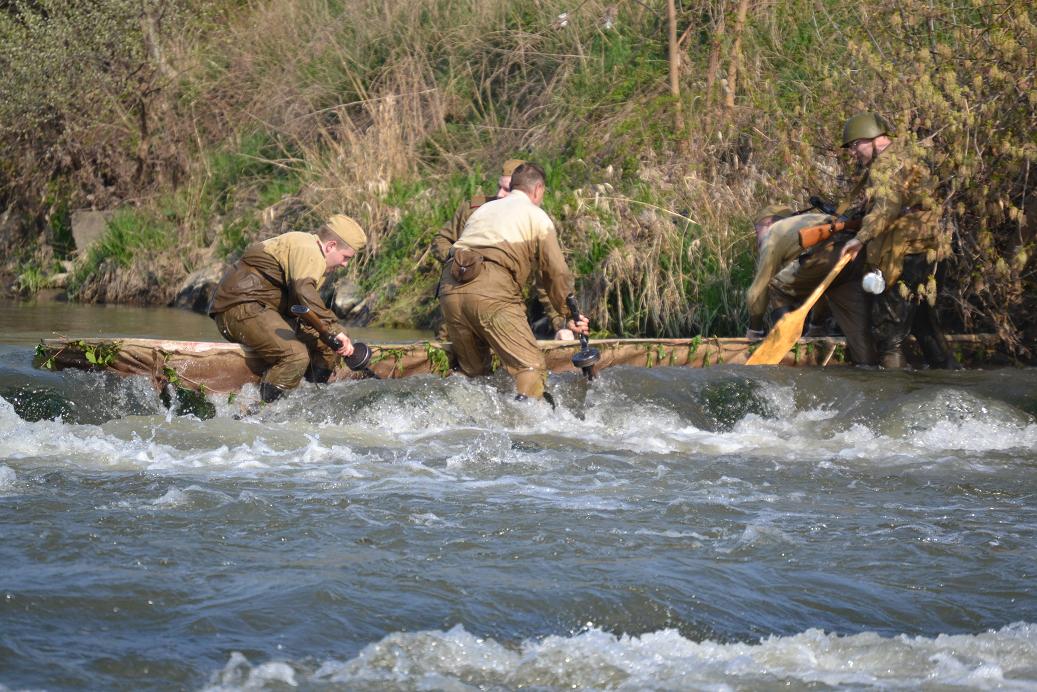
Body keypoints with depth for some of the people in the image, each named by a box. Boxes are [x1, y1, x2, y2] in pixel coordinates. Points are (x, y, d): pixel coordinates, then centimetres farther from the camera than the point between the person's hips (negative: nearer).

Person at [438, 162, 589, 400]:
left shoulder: (483, 209, 32)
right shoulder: (537, 216, 15)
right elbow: (556, 273, 12)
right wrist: (570, 315, 22)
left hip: (450, 288, 6)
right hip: (491, 292, -6)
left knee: (473, 371, 20)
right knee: (531, 366, -10)